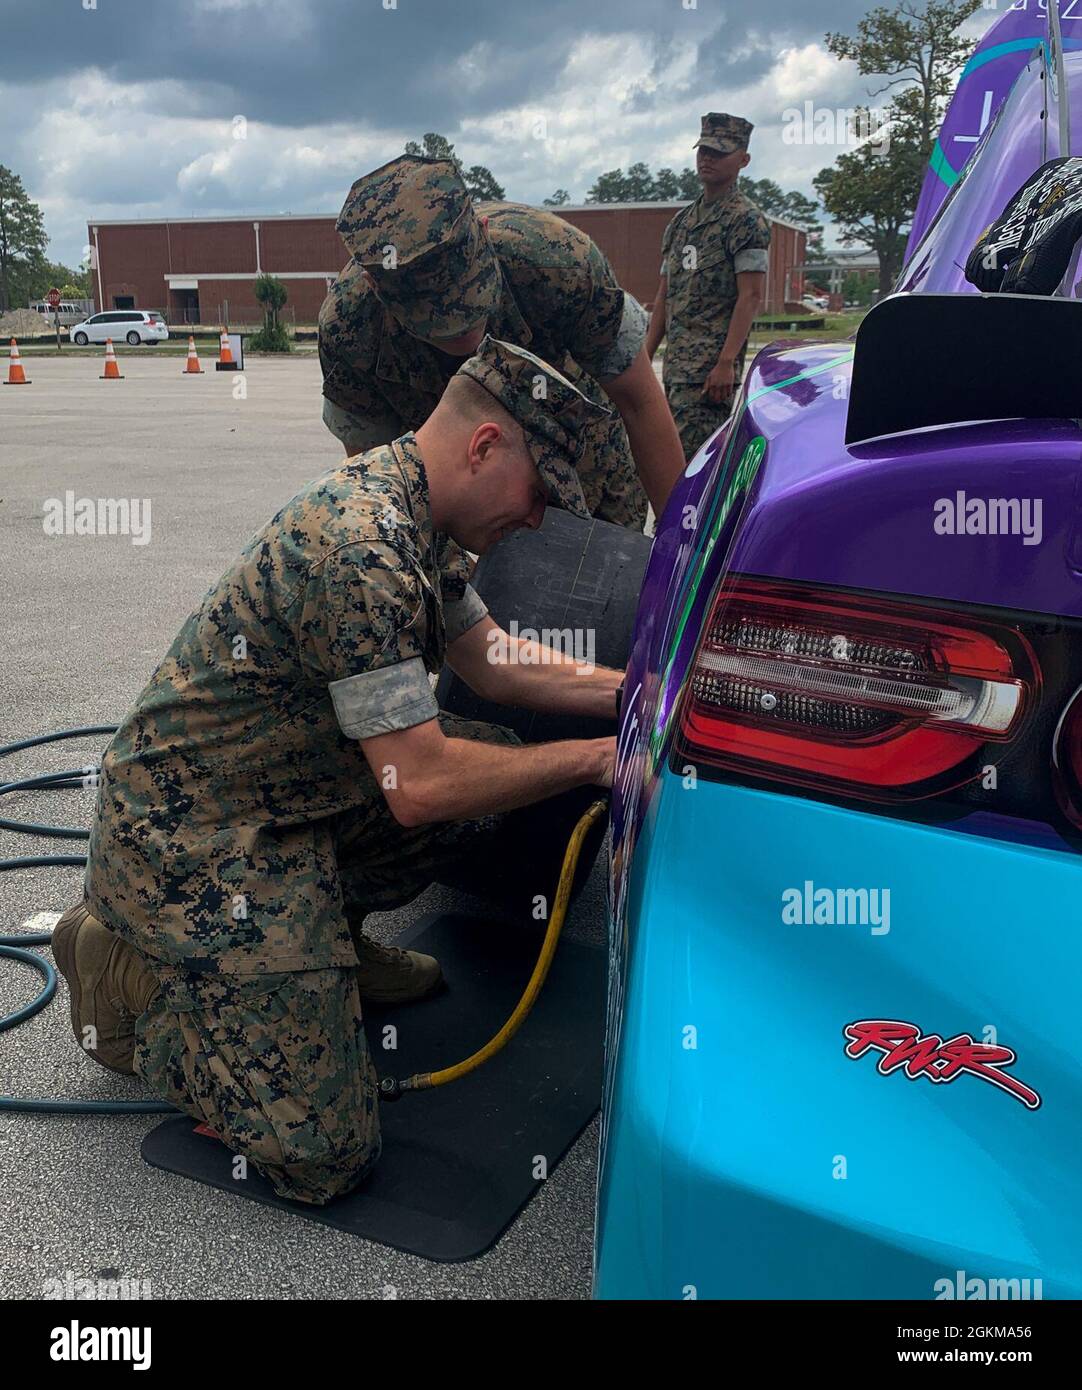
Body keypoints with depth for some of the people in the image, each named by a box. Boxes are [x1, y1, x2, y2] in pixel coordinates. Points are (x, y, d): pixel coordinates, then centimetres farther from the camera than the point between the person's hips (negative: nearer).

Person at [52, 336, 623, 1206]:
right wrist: (595, 760, -18)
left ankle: (324, 927, 15)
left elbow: (493, 661, 15)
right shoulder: (363, 548, -27)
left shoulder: (407, 508, 4)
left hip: (293, 799, 10)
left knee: (500, 757, 7)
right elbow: (421, 785, -27)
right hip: (191, 837, -10)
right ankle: (125, 972, 6)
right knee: (322, 1155, -12)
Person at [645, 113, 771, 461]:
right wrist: (644, 357, 14)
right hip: (674, 366, 8)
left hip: (712, 370, -8)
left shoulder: (746, 220, -4)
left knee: (687, 459, -14)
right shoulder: (681, 221, 20)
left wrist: (726, 363, -21)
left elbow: (751, 297, -13)